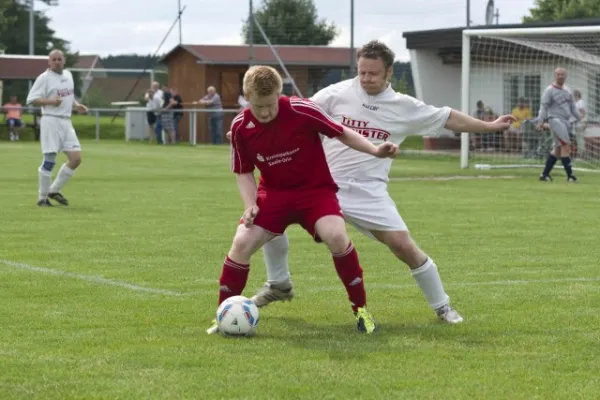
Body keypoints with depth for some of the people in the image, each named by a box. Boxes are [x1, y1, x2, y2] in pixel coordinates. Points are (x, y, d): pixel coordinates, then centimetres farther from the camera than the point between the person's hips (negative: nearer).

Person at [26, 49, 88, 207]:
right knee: (49, 161, -6)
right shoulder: (44, 78, -7)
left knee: (76, 159, 1)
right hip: (51, 121, -7)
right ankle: (42, 197, 5)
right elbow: (31, 99, -11)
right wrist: (50, 101, -24)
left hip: (66, 122, 7)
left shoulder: (68, 75, 14)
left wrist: (77, 105, 10)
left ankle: (54, 190, 15)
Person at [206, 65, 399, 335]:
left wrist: (375, 150, -15)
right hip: (273, 193, 3)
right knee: (242, 243, -16)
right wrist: (250, 205, -13)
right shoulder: (240, 127, -10)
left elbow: (340, 133, -5)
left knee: (336, 236, -28)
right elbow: (244, 173, 4)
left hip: (315, 189, -2)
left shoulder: (301, 111, -20)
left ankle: (360, 308, -8)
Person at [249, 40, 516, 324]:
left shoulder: (405, 108, 1)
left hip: (369, 192, -1)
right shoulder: (338, 93, -2)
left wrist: (490, 127, 15)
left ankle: (442, 307, 9)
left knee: (404, 247, -11)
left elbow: (449, 119, 12)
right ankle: (279, 285, 13)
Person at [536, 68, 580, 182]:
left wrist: (581, 120, 16)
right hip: (555, 120, -7)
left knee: (557, 150, 7)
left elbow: (573, 108, 24)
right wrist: (540, 122, -17)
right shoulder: (550, 90, -2)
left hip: (566, 121, 7)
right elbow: (543, 107, -8)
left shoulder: (567, 92, 19)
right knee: (566, 146, -16)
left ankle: (545, 174, 14)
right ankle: (570, 175, -15)